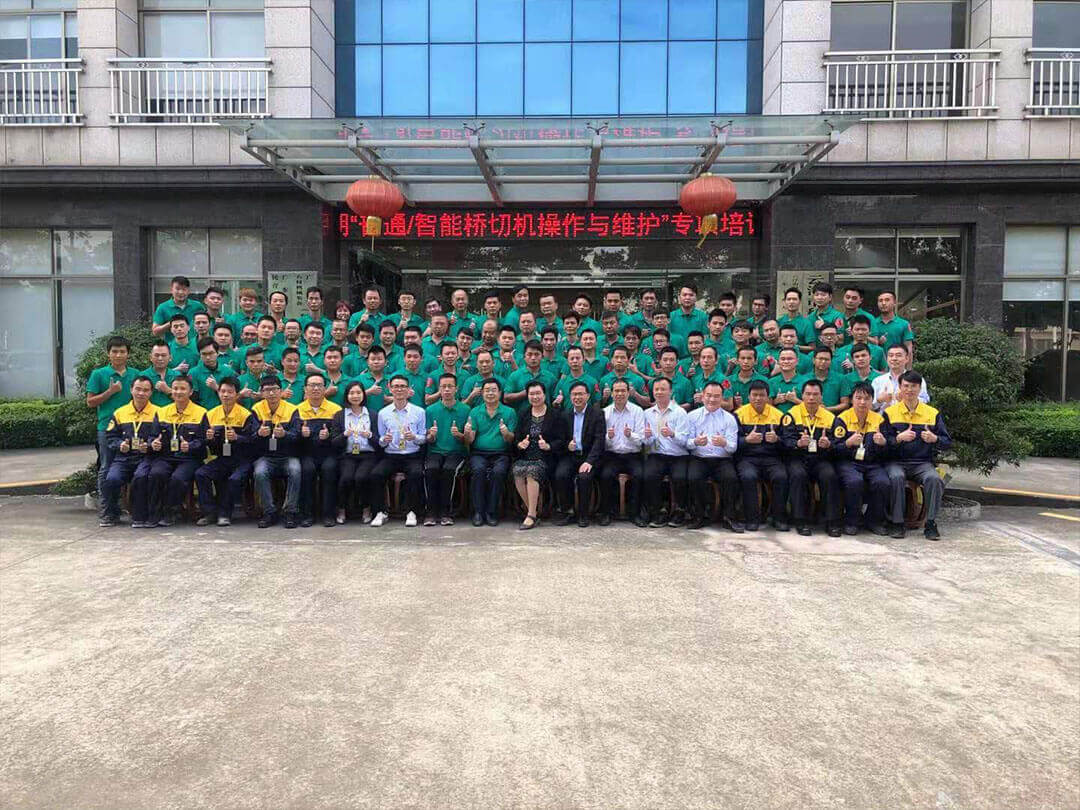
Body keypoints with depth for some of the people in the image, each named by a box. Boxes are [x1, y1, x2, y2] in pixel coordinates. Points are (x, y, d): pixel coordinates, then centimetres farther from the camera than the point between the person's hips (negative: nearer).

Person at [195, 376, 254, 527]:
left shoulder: (246, 415, -5)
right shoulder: (211, 414, 9)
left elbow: (252, 441, -12)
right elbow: (210, 447, 11)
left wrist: (237, 437, -28)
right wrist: (209, 439, -12)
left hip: (241, 459, -4)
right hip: (221, 458, 4)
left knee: (235, 478, -32)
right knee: (200, 474, -19)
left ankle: (225, 513, -11)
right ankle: (209, 513, -8)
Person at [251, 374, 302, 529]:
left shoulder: (292, 410, 1)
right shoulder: (257, 410, 3)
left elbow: (297, 435, -9)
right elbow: (250, 438, -4)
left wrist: (284, 434, -32)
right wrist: (259, 434, -28)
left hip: (288, 456, -1)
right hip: (265, 456, 1)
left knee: (295, 470, -31)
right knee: (259, 473, -30)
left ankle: (291, 512, -19)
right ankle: (269, 513, -16)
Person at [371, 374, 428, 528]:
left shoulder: (419, 411, 7)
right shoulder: (383, 413, 10)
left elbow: (423, 438, 6)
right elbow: (380, 441, 12)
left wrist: (414, 437, -16)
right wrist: (384, 440, -12)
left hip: (413, 456, -1)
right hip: (390, 456, 2)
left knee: (416, 473, -33)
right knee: (376, 474, -27)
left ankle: (411, 512, -17)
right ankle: (381, 512, -11)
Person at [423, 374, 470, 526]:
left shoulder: (465, 409, 5)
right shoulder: (431, 410, 9)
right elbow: (428, 440, 9)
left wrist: (459, 435, -16)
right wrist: (431, 435, -14)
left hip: (457, 452, -1)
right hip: (435, 452, 1)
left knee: (449, 469, -32)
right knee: (430, 469, -30)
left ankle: (446, 512, -21)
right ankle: (432, 512, -20)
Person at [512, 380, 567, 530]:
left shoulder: (554, 415, 7)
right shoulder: (524, 414, 19)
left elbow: (561, 441, 1)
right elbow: (516, 438, 14)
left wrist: (548, 446, -17)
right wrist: (520, 444, -8)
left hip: (545, 457, -3)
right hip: (525, 456, 3)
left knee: (532, 471, -34)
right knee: (517, 470, -29)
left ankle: (531, 515, -29)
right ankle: (533, 511, -17)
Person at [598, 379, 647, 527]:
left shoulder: (637, 411, 5)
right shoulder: (605, 412, 8)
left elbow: (641, 439, -3)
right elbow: (601, 441, 4)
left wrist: (630, 435, -24)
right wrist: (608, 437, -18)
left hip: (632, 455, 0)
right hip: (612, 455, 1)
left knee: (639, 475, -28)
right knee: (606, 475, -28)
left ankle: (634, 513, -12)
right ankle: (608, 512, -10)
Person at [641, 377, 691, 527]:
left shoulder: (679, 412, 3)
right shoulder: (648, 413, 14)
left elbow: (684, 441, -6)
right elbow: (646, 443, 11)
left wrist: (672, 434, -27)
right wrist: (647, 437, -13)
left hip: (678, 457, -2)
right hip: (656, 455, 2)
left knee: (680, 478, -29)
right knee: (649, 475, -28)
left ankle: (679, 511, -2)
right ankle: (660, 511, -10)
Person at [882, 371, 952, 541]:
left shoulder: (933, 413, 12)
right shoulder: (890, 412, 7)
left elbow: (948, 443, 11)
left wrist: (935, 439, -10)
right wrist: (899, 438, -19)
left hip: (923, 463, 2)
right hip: (897, 462, -1)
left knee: (934, 479, -30)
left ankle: (931, 524, -18)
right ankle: (897, 523, -23)